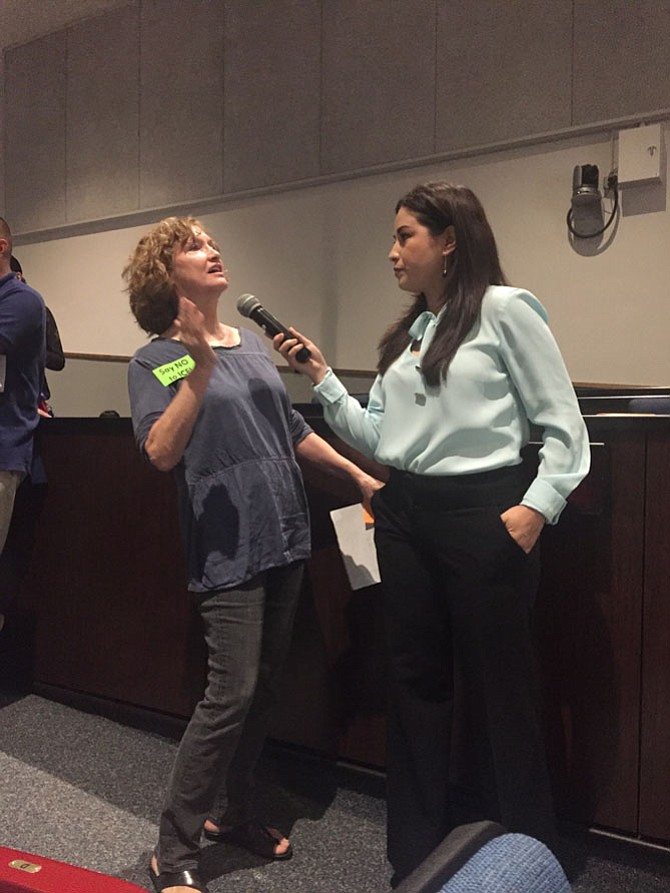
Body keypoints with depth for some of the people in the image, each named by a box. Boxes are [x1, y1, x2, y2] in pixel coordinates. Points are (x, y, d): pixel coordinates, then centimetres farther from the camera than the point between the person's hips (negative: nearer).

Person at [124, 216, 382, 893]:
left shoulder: (253, 343, 14)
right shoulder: (156, 360, -4)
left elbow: (292, 429, 22)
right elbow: (162, 452, -18)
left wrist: (357, 474, 22)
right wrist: (200, 366, -23)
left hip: (284, 538, 7)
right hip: (226, 548, -7)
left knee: (265, 685, 13)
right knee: (231, 693, -9)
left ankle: (232, 813, 31)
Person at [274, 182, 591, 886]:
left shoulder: (504, 311, -5)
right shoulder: (407, 333, 15)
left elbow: (563, 427, -6)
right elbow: (375, 437, 11)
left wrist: (536, 508, -16)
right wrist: (320, 378, 4)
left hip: (483, 512, -7)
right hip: (404, 516, 7)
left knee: (497, 687, 5)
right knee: (416, 682, 13)